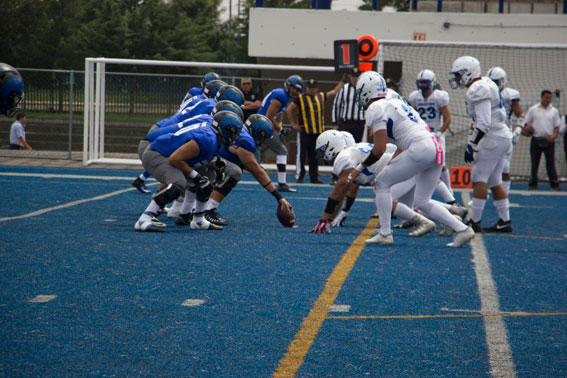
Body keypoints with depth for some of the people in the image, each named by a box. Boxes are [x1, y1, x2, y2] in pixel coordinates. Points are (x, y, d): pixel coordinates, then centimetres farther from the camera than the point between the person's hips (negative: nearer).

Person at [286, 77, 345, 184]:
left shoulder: (321, 97, 12)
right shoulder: (300, 98, -2)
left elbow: (334, 92, 20)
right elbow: (289, 110, 0)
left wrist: (343, 80, 18)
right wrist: (294, 124, -4)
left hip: (318, 132, 4)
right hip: (304, 132, -4)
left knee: (314, 156, 9)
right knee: (301, 154, -4)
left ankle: (314, 177, 15)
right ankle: (299, 177, 1)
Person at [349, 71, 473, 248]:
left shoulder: (375, 109, -2)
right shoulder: (395, 102, 26)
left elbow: (379, 149, -8)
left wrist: (360, 168, 6)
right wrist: (389, 168, 33)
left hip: (420, 148, -9)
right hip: (436, 148, 9)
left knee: (382, 183, 5)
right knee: (423, 202, 16)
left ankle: (385, 233, 4)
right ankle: (462, 229, 10)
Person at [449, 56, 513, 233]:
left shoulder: (478, 90, -18)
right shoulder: (486, 84, 14)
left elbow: (483, 124, -24)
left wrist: (471, 145, -20)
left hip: (493, 138, -10)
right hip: (502, 136, 10)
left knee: (479, 178, -6)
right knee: (494, 181, 13)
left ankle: (475, 221, -6)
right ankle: (505, 221, 14)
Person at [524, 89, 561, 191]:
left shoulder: (554, 111, 9)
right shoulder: (533, 109, 7)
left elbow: (557, 126, 10)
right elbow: (527, 123, 9)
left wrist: (554, 135, -9)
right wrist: (529, 128, -14)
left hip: (549, 141, 0)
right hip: (536, 140, 0)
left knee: (551, 163, -3)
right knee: (534, 163, 2)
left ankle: (555, 185, -3)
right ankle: (533, 184, 8)